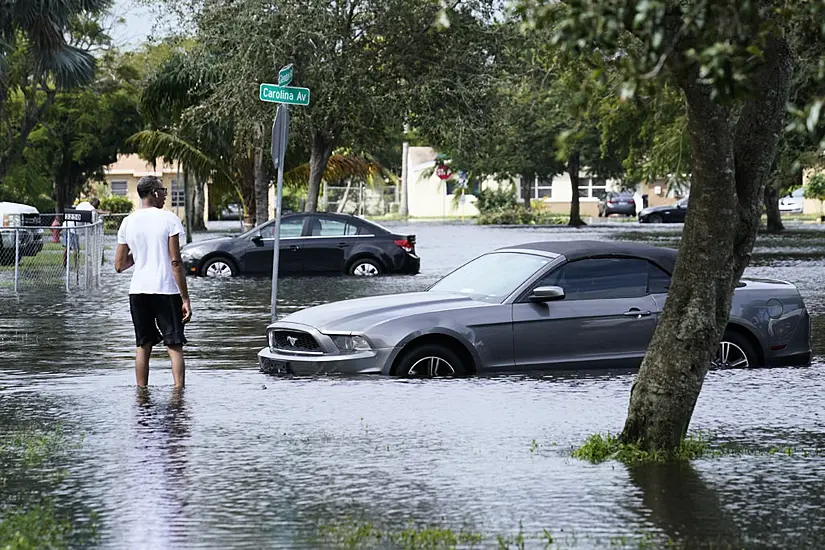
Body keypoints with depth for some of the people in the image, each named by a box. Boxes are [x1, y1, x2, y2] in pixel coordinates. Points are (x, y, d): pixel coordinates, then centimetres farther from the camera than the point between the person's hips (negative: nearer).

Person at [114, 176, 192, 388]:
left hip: (138, 291, 4)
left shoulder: (128, 222, 6)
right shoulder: (168, 219, -6)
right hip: (166, 291, -4)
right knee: (174, 346, -1)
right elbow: (175, 262, -10)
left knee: (143, 345, 13)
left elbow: (119, 265, 7)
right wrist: (185, 299, -8)